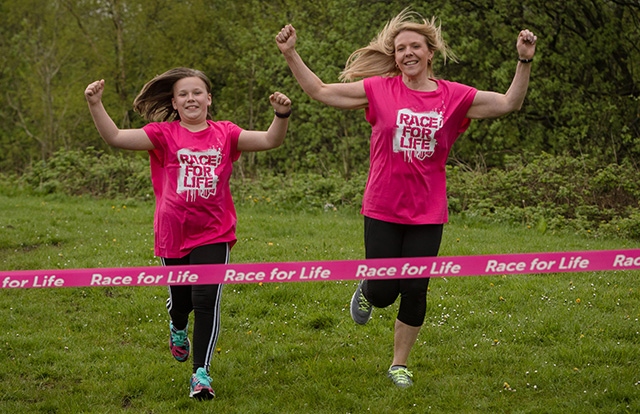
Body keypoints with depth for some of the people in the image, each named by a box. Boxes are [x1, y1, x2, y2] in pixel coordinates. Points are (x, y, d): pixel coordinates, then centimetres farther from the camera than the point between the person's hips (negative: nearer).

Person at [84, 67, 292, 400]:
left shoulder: (224, 134, 1)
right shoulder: (164, 135, -3)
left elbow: (269, 140, -7)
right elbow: (116, 138, -12)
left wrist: (281, 115, -26)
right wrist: (95, 105, -25)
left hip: (213, 234, -1)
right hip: (173, 234, 1)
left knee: (206, 300, -12)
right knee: (180, 299, 17)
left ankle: (201, 373, -4)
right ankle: (178, 329, 55)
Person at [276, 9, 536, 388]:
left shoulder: (454, 97, -1)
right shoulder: (380, 90, -4)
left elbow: (509, 103, 1)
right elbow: (321, 91, 2)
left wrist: (524, 62, -10)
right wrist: (291, 55, -5)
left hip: (428, 214, 1)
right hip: (383, 210, -1)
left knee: (415, 291, 4)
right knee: (383, 292, 1)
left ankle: (400, 364, 22)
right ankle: (365, 291, 40)